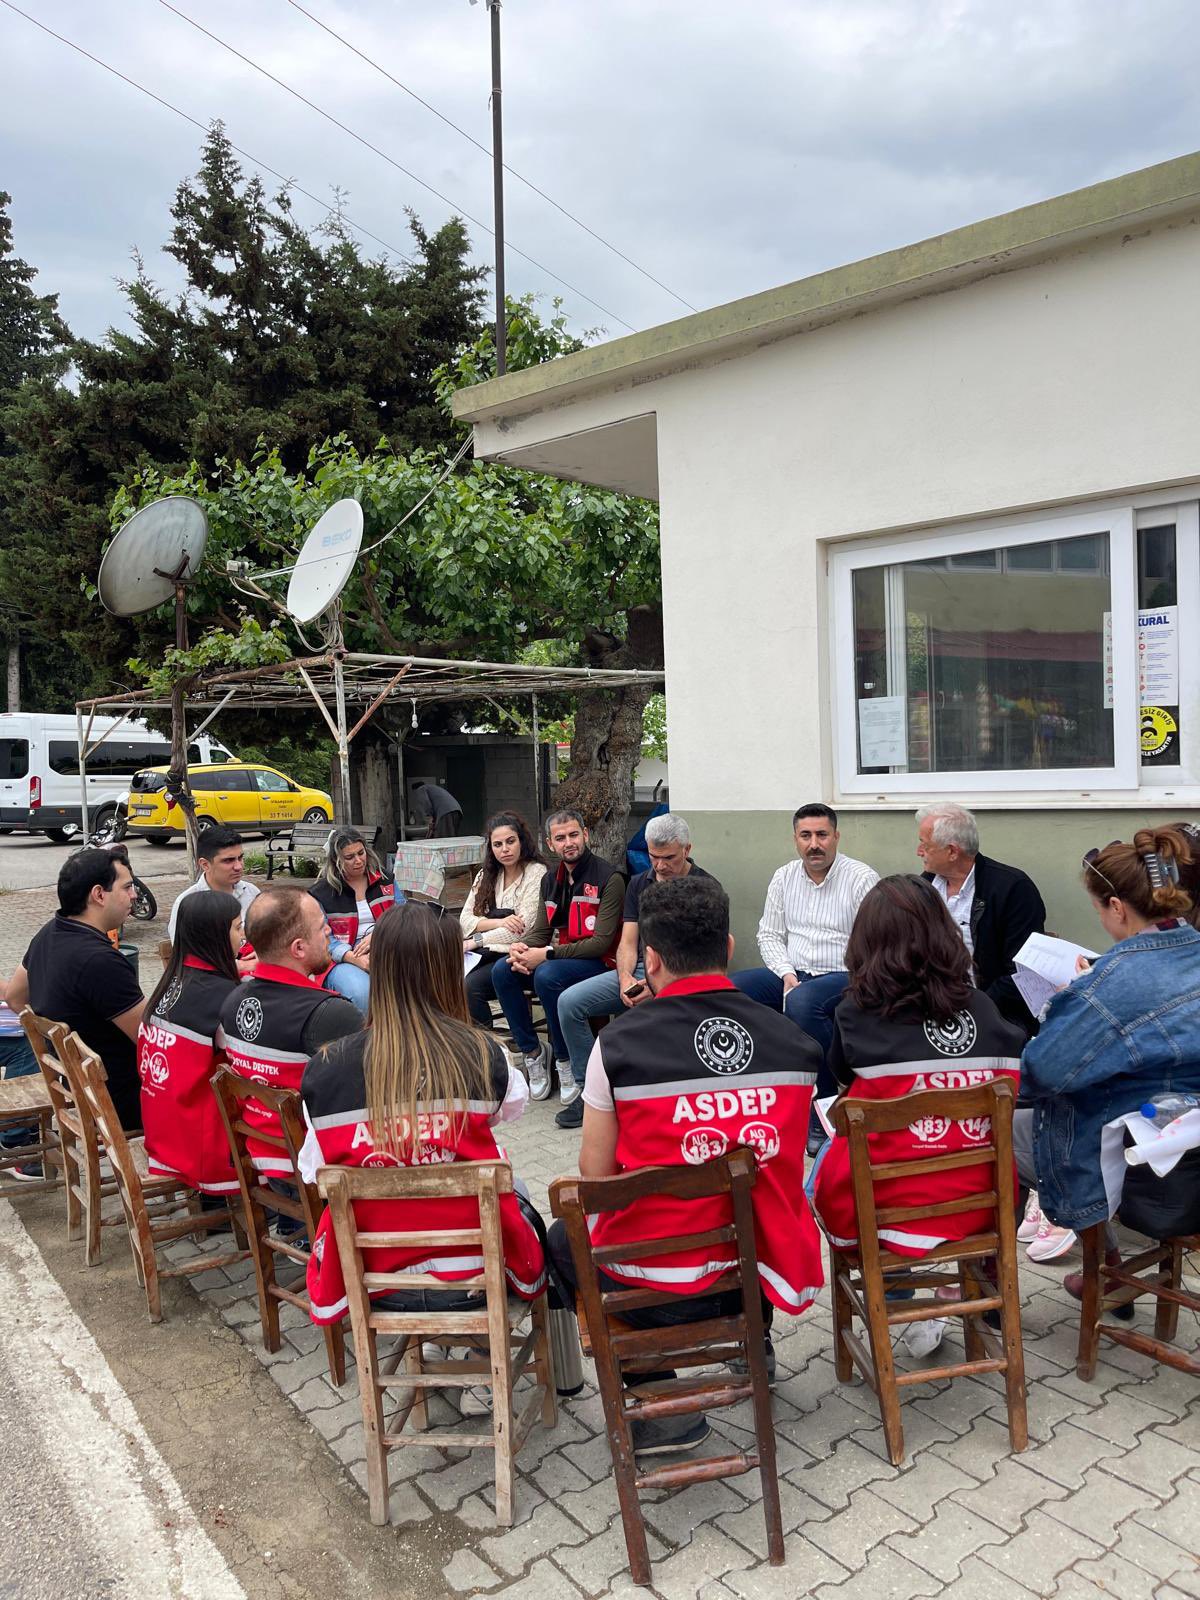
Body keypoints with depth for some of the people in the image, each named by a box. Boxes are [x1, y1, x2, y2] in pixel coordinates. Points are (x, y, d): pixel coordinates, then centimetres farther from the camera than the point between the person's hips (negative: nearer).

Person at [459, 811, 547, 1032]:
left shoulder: (537, 873, -6)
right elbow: (465, 920, 6)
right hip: (487, 953, 6)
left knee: (471, 985, -29)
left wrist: (475, 942, -15)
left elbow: (522, 930, -13)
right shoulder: (486, 875, 15)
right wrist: (499, 922, -12)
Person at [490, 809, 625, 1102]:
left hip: (597, 962, -7)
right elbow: (541, 931, 11)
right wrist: (521, 948, -14)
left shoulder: (609, 878, -13)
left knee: (547, 975, -33)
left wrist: (546, 954, -22)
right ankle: (532, 1051, -1)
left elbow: (602, 942, -19)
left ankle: (565, 1059, -12)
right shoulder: (551, 880, 11)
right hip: (559, 956, 7)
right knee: (502, 969, -13)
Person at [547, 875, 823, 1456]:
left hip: (660, 1288, -4)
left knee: (563, 1239, 25)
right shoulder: (790, 1038, -4)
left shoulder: (619, 1042, -14)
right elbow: (785, 1156, 8)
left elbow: (595, 1171, -6)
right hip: (766, 1272, 4)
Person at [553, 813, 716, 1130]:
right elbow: (628, 942, 11)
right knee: (569, 1001, -13)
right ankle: (587, 1086, -2)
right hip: (637, 972, 6)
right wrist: (625, 978, -11)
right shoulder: (638, 883, 15)